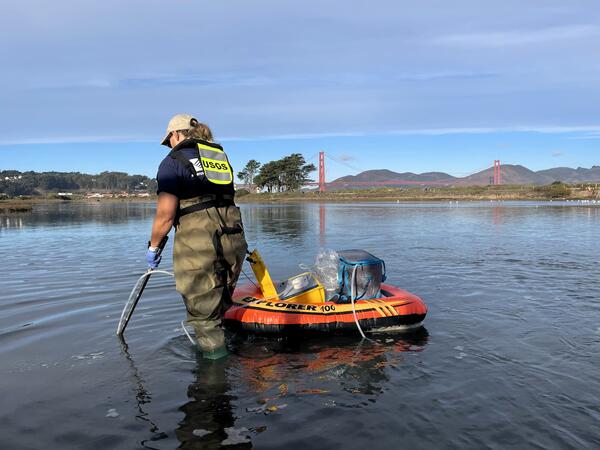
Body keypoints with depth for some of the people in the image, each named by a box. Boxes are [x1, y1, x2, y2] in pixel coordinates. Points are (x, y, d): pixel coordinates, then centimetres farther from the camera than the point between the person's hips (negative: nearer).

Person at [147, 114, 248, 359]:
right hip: (233, 239, 7)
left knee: (203, 313, 9)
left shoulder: (173, 161, 0)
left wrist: (152, 247, 7)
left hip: (198, 244, -7)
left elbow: (166, 214, -7)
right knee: (220, 304, 22)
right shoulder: (220, 156, 20)